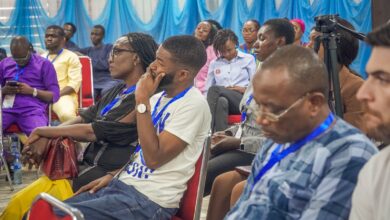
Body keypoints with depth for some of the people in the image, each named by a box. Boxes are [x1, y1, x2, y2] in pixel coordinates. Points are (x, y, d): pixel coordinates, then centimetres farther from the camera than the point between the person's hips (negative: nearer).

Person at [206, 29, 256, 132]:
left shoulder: (248, 59, 16)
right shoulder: (214, 64, 23)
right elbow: (207, 90, 19)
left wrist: (245, 89, -10)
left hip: (243, 100, -2)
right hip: (223, 98, 2)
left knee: (214, 89, -30)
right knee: (221, 101, -37)